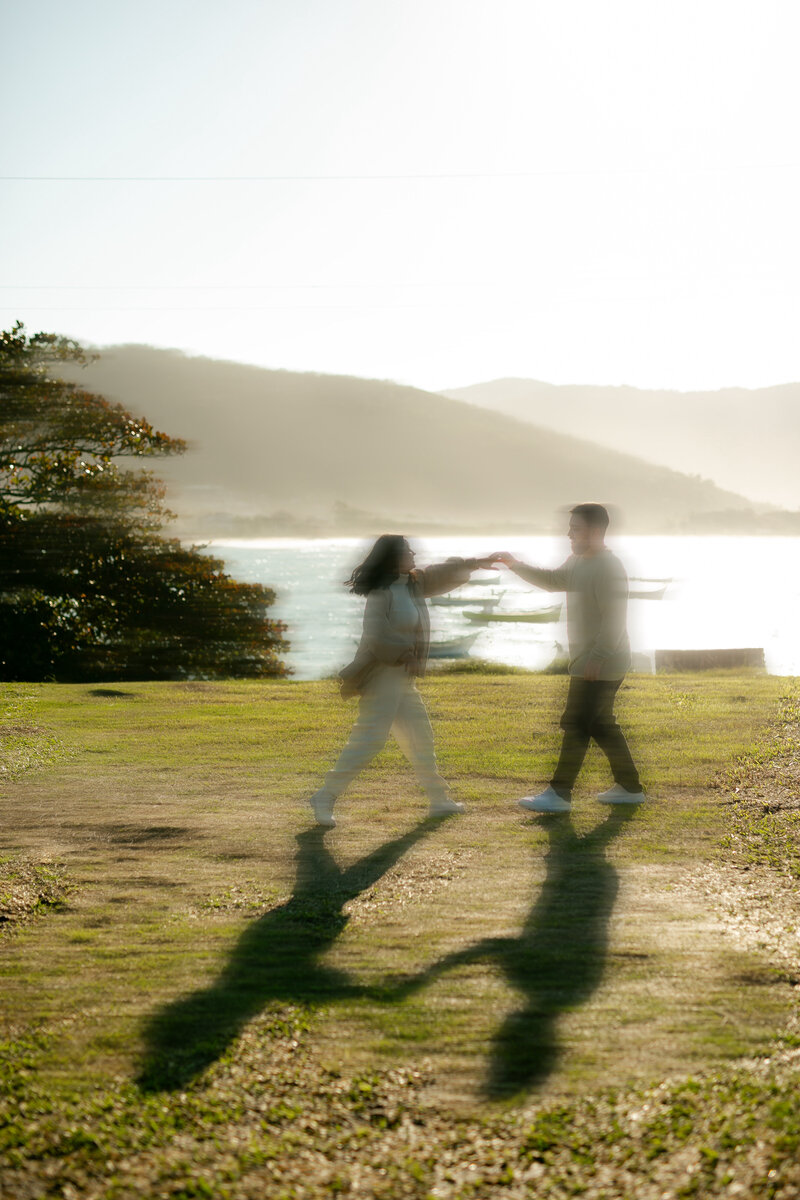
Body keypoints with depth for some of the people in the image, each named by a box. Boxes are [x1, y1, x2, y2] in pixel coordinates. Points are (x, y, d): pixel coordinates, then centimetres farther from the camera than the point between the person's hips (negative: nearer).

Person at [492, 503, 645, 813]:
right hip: (586, 660, 10)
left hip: (601, 663, -10)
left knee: (576, 724, -9)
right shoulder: (577, 562, 12)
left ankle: (559, 794, -6)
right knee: (600, 724, 15)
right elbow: (553, 580, 22)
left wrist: (596, 658, -27)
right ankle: (629, 787, 22)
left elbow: (614, 619, -23)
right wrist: (516, 565, 9)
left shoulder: (608, 567, -19)